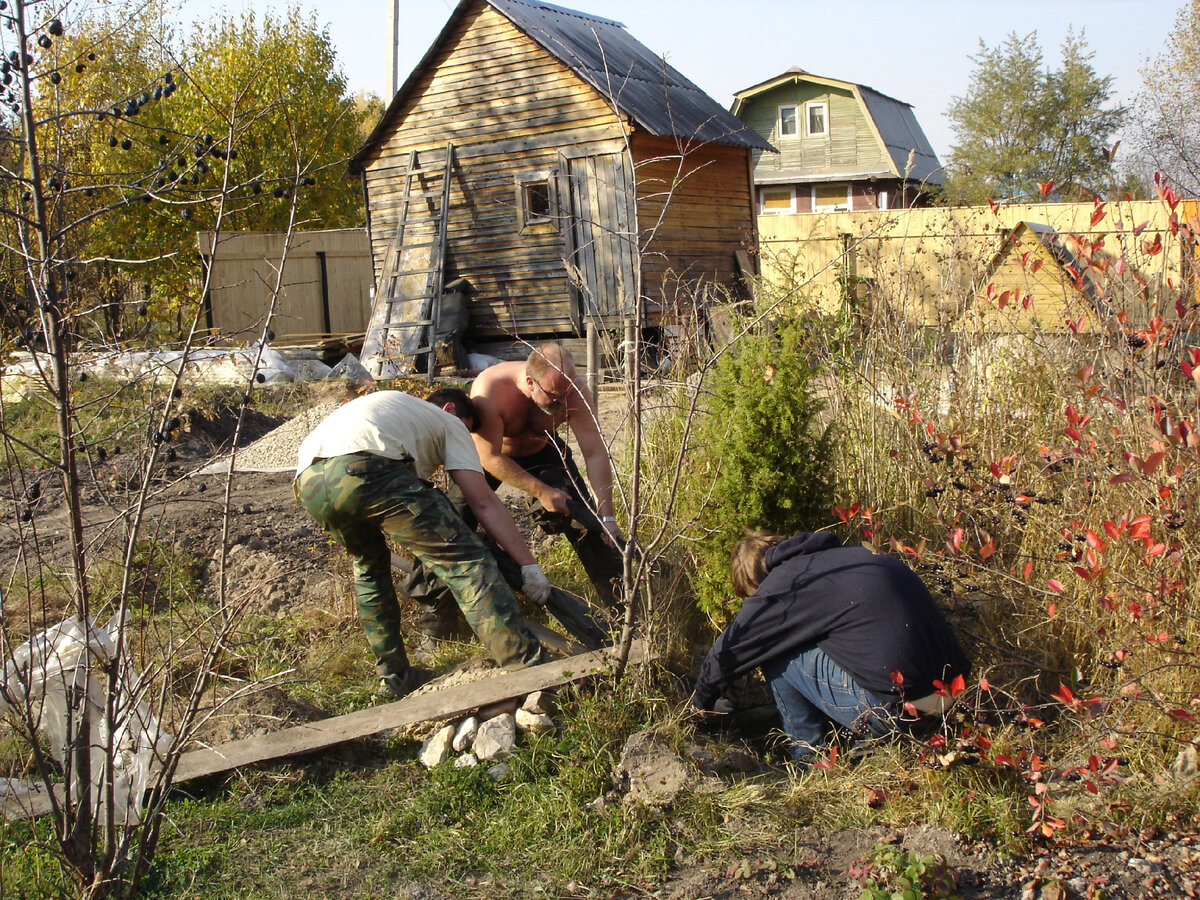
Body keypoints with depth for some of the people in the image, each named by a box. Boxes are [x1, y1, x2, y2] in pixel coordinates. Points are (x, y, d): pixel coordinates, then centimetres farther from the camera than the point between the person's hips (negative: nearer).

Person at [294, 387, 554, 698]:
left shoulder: (393, 404, 45)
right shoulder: (449, 422, 26)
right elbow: (483, 501, 13)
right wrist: (529, 564, 13)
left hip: (308, 480, 7)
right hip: (367, 471, -7)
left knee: (370, 566, 31)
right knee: (464, 559, -4)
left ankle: (395, 675, 31)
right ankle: (532, 672, -13)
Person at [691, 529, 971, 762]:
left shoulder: (783, 583, -2)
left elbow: (729, 651, 9)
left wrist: (702, 703, 27)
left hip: (893, 707, -8)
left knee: (772, 650, 5)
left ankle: (808, 756, 14)